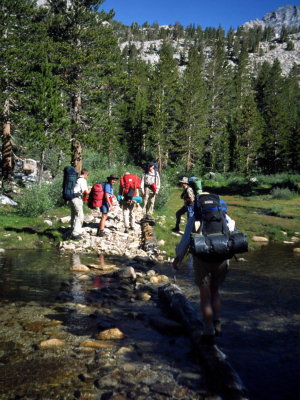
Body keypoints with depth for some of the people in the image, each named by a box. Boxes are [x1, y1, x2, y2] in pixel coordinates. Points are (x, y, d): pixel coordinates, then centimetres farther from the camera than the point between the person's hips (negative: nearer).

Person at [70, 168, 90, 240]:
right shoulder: (83, 180, -9)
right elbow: (86, 191, -11)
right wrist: (90, 190, 8)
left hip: (72, 198, 9)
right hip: (77, 199, -9)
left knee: (74, 216, 16)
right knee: (79, 216, -6)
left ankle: (73, 232, 24)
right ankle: (76, 234, -11)